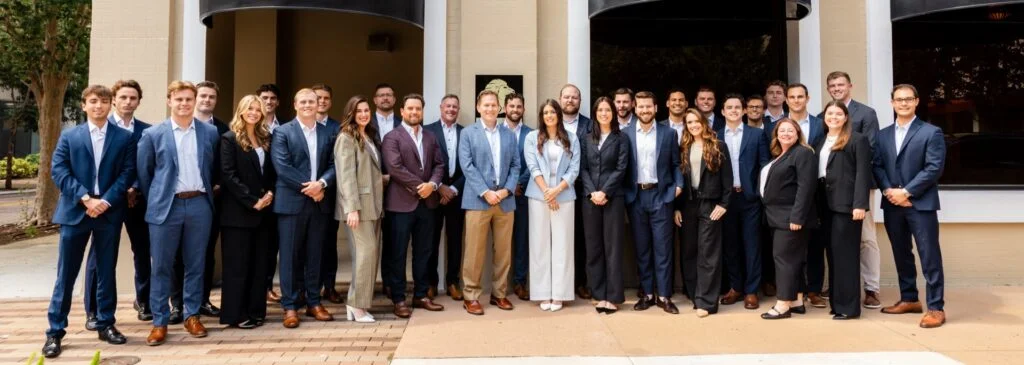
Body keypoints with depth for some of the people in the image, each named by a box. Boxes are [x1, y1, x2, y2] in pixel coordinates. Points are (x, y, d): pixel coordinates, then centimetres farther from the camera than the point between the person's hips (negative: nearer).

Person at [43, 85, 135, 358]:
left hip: (109, 212, 0)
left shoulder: (124, 137, 6)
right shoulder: (69, 136, 7)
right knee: (66, 274, 3)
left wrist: (106, 200, -13)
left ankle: (106, 324, 20)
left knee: (107, 272, 9)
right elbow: (58, 171, -2)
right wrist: (85, 198, -14)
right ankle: (55, 331, 9)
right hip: (75, 211, 0)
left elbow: (128, 173, -1)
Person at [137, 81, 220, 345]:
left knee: (195, 264, 9)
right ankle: (159, 322, 12)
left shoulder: (210, 132, 4)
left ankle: (192, 316, 21)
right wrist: (154, 201, 9)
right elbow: (144, 172, 6)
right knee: (161, 266, 3)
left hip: (199, 205, 2)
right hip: (166, 206, -1)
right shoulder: (153, 134, 0)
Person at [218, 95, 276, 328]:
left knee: (259, 263, 9)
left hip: (262, 210, 6)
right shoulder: (229, 139, -5)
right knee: (237, 264, -1)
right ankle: (236, 314, 7)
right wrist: (252, 201, -16)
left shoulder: (266, 138, 12)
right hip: (238, 211, -6)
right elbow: (227, 175, -13)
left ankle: (256, 310, 17)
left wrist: (270, 193, -6)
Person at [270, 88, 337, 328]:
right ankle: (289, 307, 9)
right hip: (291, 201, -3)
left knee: (314, 255, 10)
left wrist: (321, 183, -13)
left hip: (318, 201, 4)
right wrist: (307, 186, -14)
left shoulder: (327, 133, 11)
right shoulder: (282, 132, 0)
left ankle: (314, 303, 20)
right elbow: (282, 167, -10)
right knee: (290, 255, 1)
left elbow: (333, 165, 5)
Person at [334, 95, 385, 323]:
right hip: (359, 204, -8)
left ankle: (356, 302, 14)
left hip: (374, 203, 8)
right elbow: (346, 174, -16)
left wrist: (384, 178, 4)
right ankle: (358, 305, -1)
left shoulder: (370, 137, 18)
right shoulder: (346, 138, -7)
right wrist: (352, 207, -22)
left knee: (371, 253, 7)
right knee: (366, 251, -10)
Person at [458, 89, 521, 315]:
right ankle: (471, 296, 8)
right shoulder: (468, 133, 4)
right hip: (478, 200, -3)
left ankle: (499, 293, 20)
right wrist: (485, 192, -14)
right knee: (475, 251, -1)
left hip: (505, 200, 4)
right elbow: (467, 166, -6)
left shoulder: (509, 135, 14)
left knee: (503, 251, 8)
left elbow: (515, 165, 9)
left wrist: (507, 189, -7)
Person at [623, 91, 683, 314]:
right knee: (641, 248, 7)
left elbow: (676, 164, 8)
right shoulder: (626, 134, 4)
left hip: (660, 195, -1)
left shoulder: (668, 133, 4)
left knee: (662, 248, 1)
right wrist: (625, 192, -5)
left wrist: (678, 185, -7)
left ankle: (664, 296, 8)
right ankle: (647, 294, 16)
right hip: (636, 196, 1)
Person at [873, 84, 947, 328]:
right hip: (892, 204, 5)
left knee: (929, 256, -4)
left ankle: (936, 308, 2)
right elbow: (877, 166, 8)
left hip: (921, 203, -5)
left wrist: (906, 192, -16)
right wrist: (889, 191, -9)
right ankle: (909, 299, 26)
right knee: (901, 255, 13)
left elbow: (934, 168, -11)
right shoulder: (882, 135, 13)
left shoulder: (931, 132, -2)